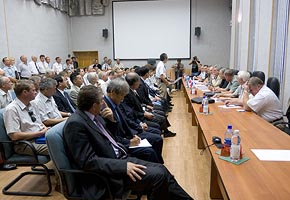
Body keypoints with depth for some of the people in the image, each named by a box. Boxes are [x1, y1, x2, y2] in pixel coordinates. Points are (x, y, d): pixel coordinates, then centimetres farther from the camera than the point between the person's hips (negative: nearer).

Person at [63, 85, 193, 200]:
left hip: (118, 158, 9)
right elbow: (88, 161, -24)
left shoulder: (93, 116, 6)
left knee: (161, 169, 1)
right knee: (158, 175, -17)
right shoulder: (75, 124, -20)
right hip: (108, 173, -9)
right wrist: (123, 166, -27)